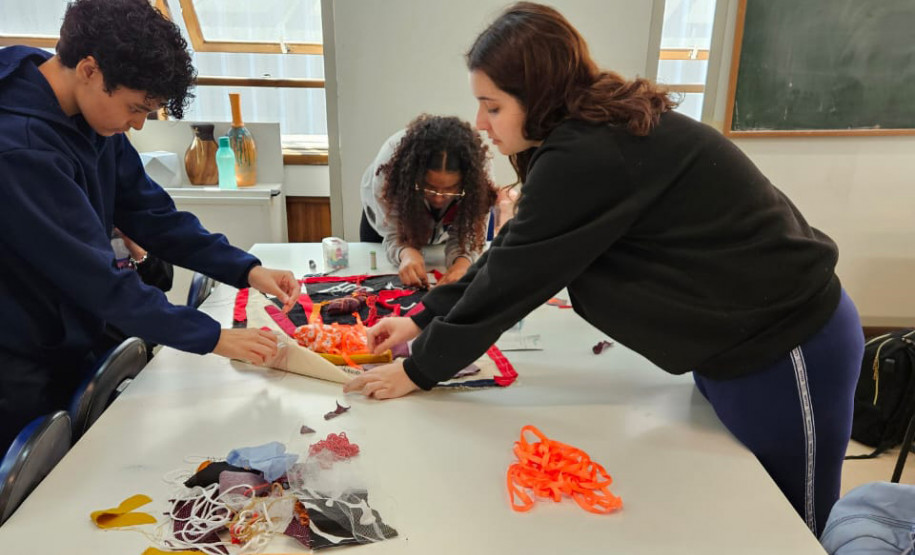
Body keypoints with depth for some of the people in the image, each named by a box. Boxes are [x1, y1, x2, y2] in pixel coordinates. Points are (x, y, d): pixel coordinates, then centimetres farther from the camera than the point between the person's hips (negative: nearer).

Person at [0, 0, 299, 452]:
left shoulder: (88, 115, -5)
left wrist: (247, 270, -12)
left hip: (67, 350, 7)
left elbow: (151, 214, -1)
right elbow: (97, 279, -29)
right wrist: (213, 338, -24)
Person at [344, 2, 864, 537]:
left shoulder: (589, 157, -28)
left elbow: (511, 278, -22)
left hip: (786, 352, -9)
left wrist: (418, 369, -9)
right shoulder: (596, 130, 2)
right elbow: (510, 258, 4)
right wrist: (422, 320, 6)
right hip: (744, 338, 9)